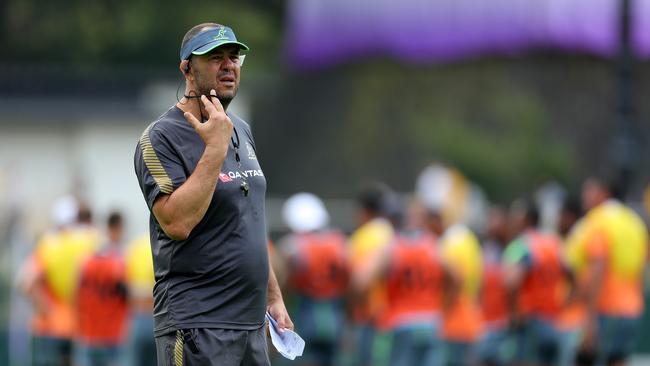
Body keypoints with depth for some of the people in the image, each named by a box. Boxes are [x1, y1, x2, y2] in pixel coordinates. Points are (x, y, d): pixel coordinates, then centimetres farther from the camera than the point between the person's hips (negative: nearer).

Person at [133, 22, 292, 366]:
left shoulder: (240, 131, 15)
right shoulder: (161, 137, -10)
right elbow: (177, 223, -22)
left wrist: (273, 295, 20)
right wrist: (216, 149, -22)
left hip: (251, 323, 8)